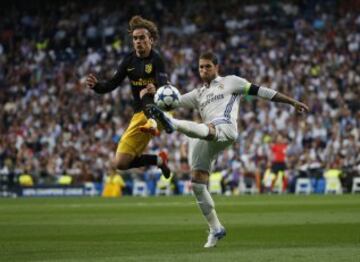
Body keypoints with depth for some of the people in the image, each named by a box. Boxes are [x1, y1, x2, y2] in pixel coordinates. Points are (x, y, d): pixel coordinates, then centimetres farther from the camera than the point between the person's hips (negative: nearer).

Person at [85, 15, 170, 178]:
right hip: (140, 115, 6)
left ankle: (153, 124, -65)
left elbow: (163, 87, -25)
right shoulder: (129, 61, 7)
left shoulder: (156, 60, -10)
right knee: (119, 163, -2)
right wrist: (95, 85, -14)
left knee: (146, 96, -39)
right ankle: (159, 160, 17)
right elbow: (112, 84, 7)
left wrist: (154, 90, -50)